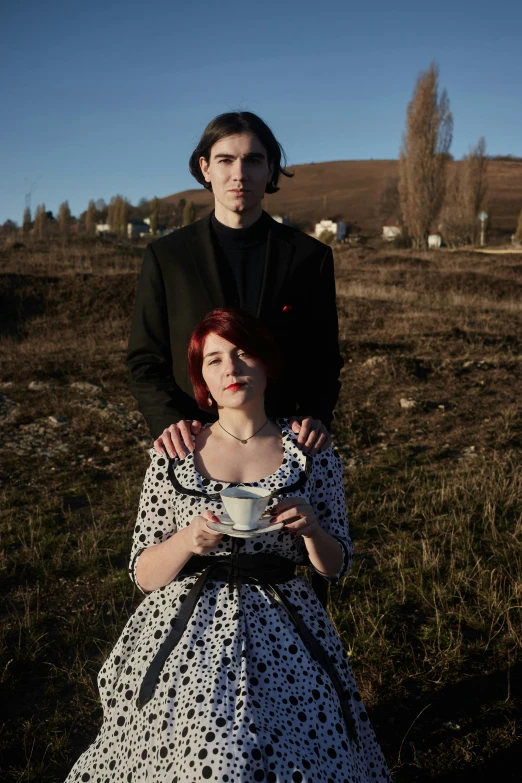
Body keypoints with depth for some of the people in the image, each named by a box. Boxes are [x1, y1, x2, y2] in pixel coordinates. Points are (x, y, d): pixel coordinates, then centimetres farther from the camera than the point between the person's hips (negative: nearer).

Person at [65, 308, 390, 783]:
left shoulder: (310, 451, 1)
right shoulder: (173, 454, 0)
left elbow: (336, 568, 5)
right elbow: (144, 574, 1)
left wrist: (310, 528, -16)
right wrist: (186, 541, -20)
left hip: (282, 635, 1)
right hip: (187, 633, 0)